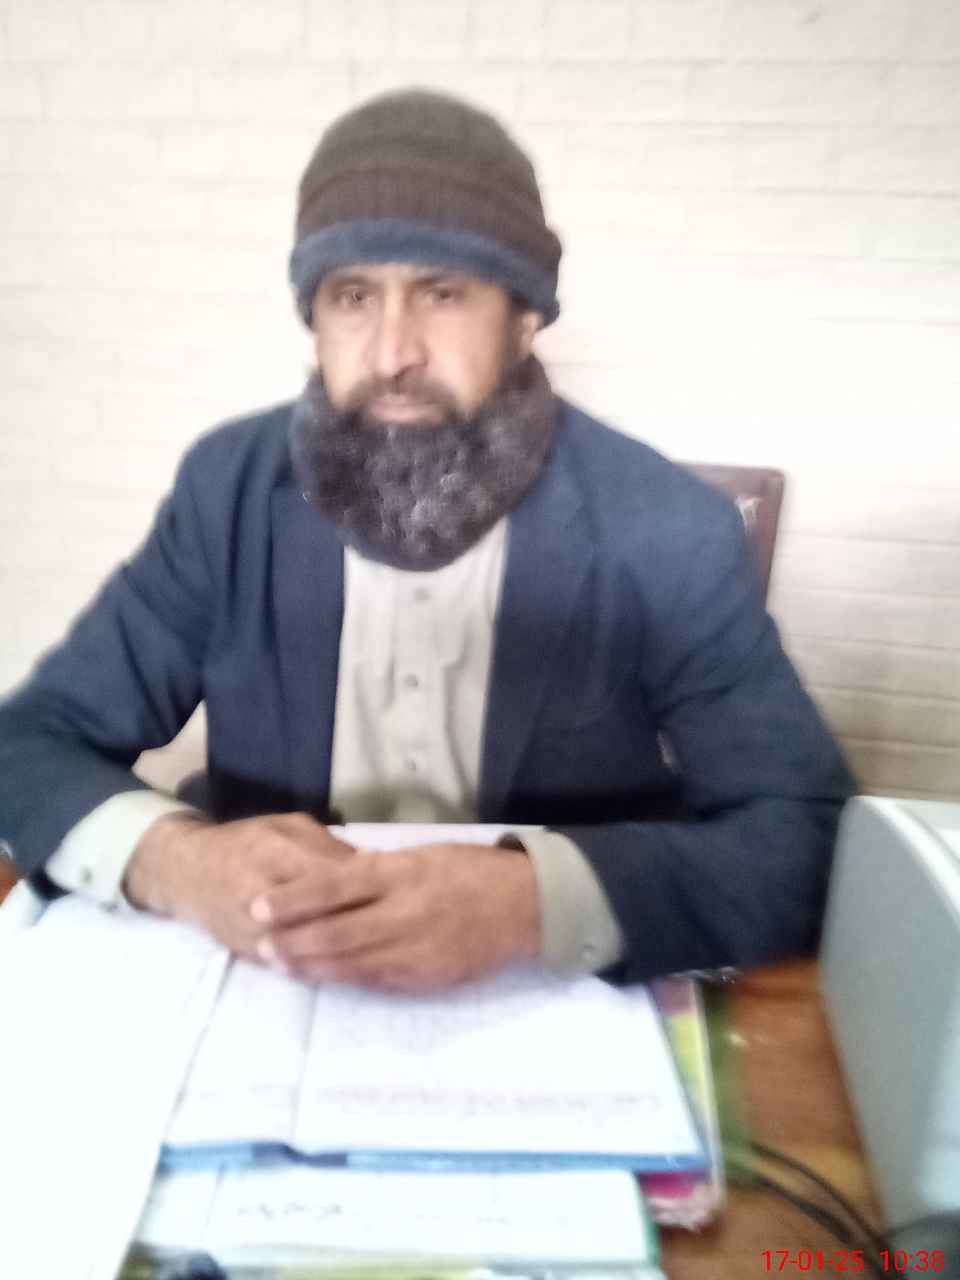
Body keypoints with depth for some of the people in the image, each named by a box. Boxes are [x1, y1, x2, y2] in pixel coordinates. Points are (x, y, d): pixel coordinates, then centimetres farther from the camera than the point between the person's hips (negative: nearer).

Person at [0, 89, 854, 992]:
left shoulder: (663, 529, -13)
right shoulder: (231, 487, -5)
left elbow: (809, 839, -16)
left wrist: (537, 899, -32)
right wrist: (172, 860, -24)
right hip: (270, 1003, 2)